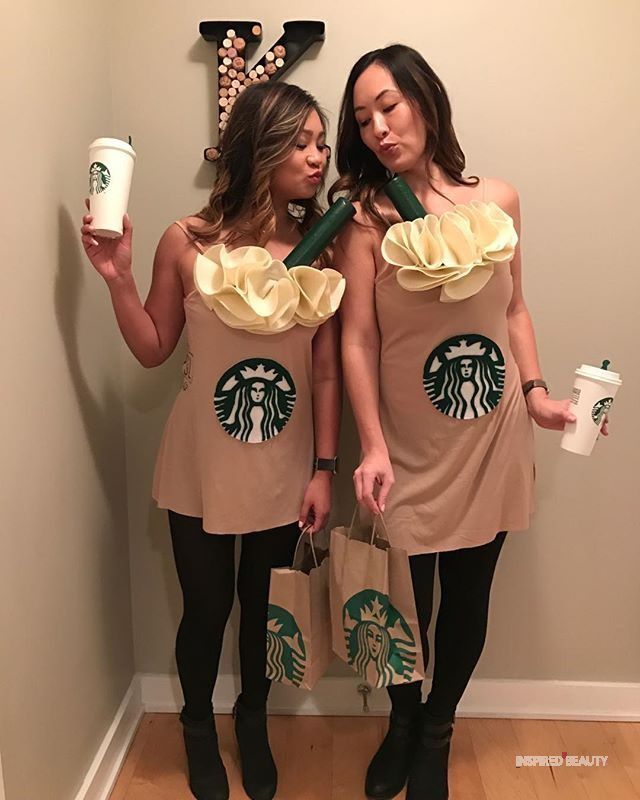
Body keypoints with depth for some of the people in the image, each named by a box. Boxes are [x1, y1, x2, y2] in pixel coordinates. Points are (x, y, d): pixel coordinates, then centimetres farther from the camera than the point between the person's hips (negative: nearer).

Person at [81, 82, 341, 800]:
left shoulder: (322, 247, -7)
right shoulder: (187, 243, -11)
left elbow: (327, 369, -3)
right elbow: (153, 350, -1)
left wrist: (324, 469, -3)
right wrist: (118, 277, -14)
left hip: (284, 473, 2)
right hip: (203, 470, -1)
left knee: (264, 607, 19)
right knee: (207, 609, 15)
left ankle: (252, 722, 48)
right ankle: (198, 728, 46)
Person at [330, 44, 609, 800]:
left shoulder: (499, 198, 2)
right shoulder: (365, 213, -8)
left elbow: (512, 307, 11)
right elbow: (357, 339, -11)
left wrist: (535, 391, 0)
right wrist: (371, 447, -16)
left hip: (491, 440, 3)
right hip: (411, 447, -3)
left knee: (467, 599, 14)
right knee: (405, 601, 10)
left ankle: (436, 735, 41)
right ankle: (402, 725, 42)